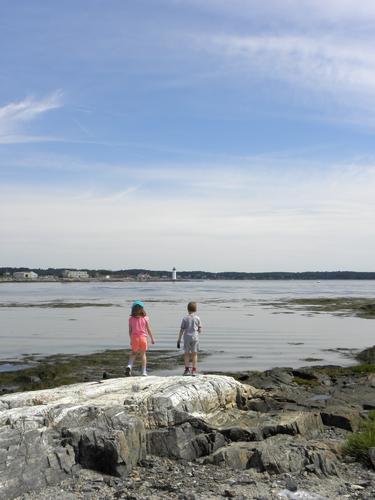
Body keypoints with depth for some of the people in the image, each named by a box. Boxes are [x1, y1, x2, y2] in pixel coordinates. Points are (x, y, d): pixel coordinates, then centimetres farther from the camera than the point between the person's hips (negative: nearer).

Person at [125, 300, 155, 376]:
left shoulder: (131, 319, -2)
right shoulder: (145, 318, -4)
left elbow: (130, 330, 1)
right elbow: (148, 330, -2)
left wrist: (131, 340, 13)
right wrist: (152, 338, 8)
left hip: (134, 337, 1)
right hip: (143, 337, -1)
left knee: (134, 353, 18)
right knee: (143, 354, 12)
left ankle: (129, 366, -7)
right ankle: (144, 371, 11)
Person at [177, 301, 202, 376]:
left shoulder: (185, 318, -1)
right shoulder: (197, 318, 1)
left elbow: (182, 330, -3)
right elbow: (200, 330, 2)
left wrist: (179, 340, 2)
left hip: (187, 338, 0)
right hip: (195, 337, 0)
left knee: (186, 353, 10)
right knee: (194, 354, 6)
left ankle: (187, 369, 5)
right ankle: (194, 370, 5)